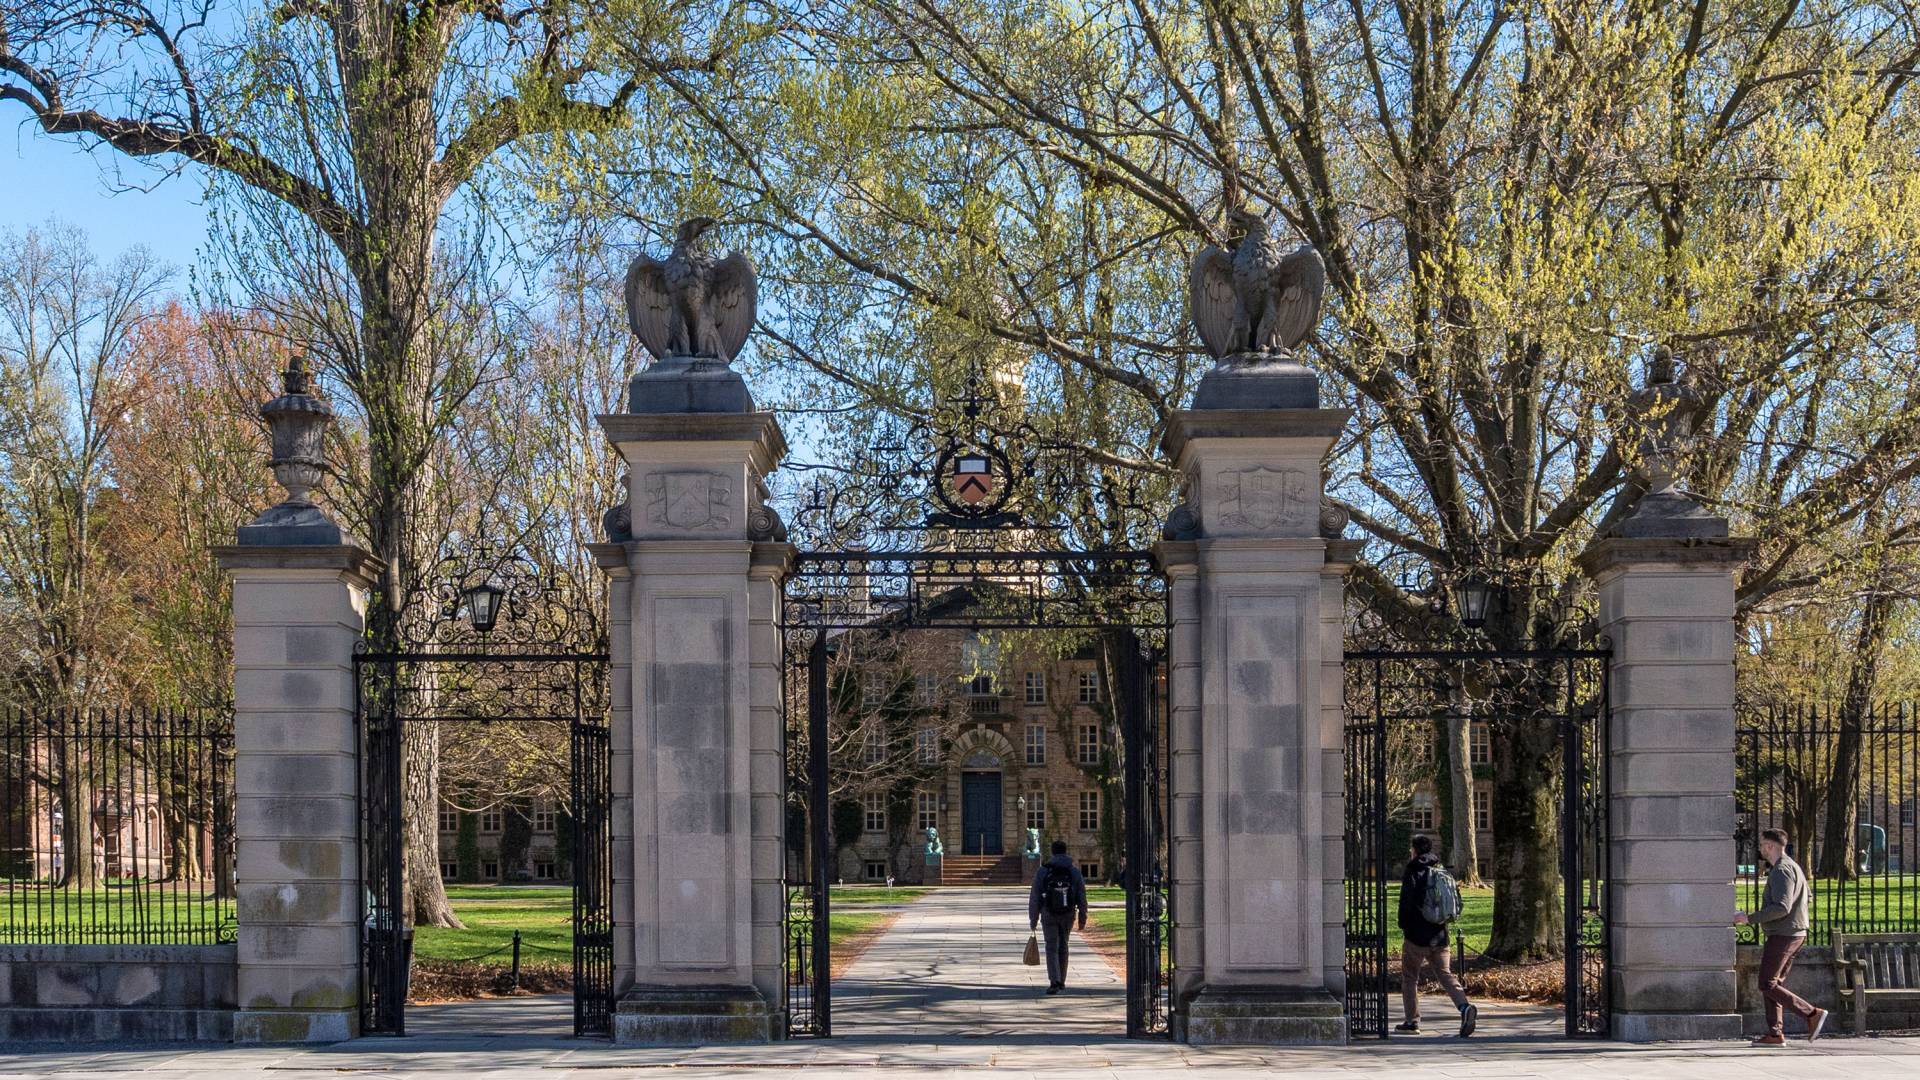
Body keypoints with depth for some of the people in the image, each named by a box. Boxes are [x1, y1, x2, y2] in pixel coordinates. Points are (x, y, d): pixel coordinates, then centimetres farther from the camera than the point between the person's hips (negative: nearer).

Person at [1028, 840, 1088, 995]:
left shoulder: (1043, 871, -4)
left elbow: (1034, 898, -3)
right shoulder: (1074, 871, 0)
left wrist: (1033, 919, 3)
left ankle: (1054, 982, -18)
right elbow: (1082, 897, 0)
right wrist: (1083, 919, 6)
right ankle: (1061, 981, 24)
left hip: (1049, 915, -2)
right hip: (1068, 916, 2)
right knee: (1063, 947, 17)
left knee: (1052, 948, -2)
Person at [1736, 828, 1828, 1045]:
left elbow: (1781, 908, -25)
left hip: (1783, 935, -10)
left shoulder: (1782, 870, -15)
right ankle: (1775, 1033, 7)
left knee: (1768, 986, -8)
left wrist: (1749, 918, -19)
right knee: (1773, 984, 11)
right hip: (1795, 934, 10)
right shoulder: (1792, 867, 18)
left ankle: (1812, 1014, -14)